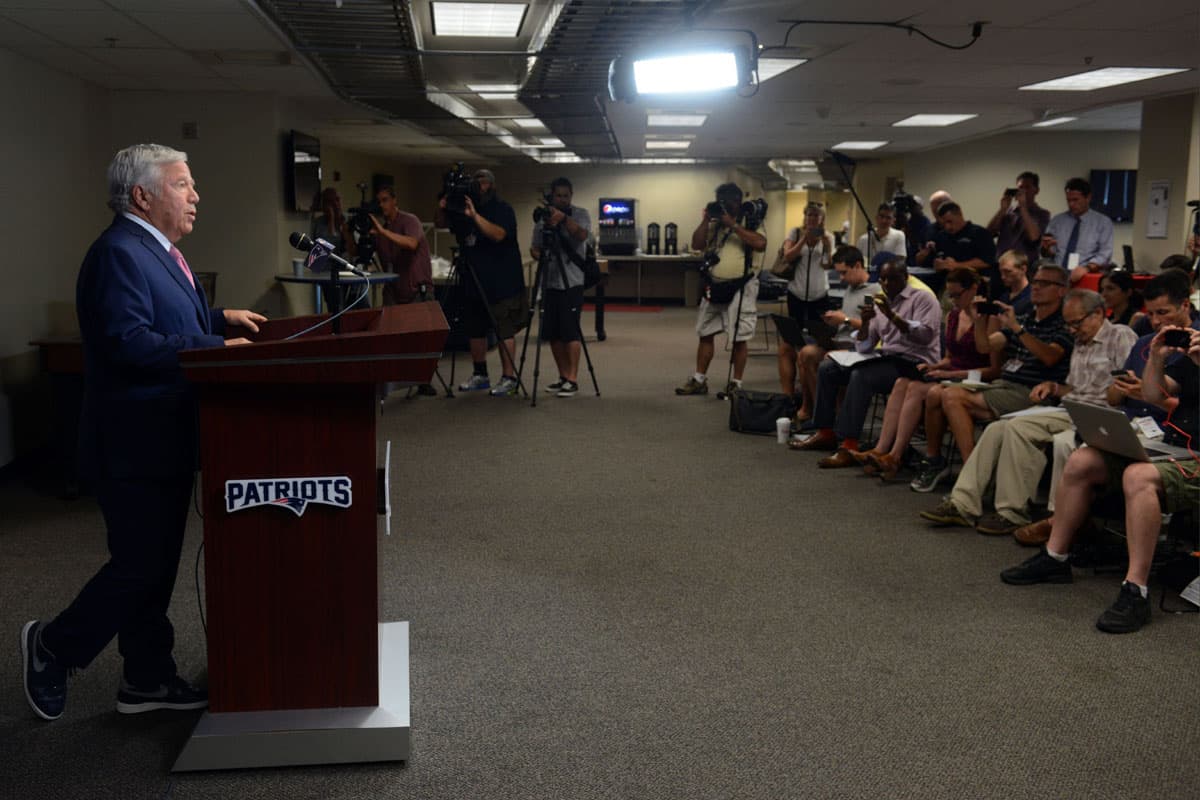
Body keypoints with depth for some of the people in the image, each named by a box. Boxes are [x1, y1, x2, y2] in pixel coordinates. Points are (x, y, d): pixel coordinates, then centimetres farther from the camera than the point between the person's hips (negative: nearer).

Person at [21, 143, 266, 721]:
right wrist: (217, 347, -23)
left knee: (156, 563, 15)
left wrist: (220, 317, 9)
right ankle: (51, 648, 21)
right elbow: (129, 342, -27)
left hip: (165, 437, 10)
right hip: (135, 442, -10)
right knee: (139, 566, -1)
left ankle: (147, 679, 26)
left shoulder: (156, 250, 15)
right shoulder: (119, 252, -18)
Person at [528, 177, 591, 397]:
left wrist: (563, 218, -29)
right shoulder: (543, 217, 12)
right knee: (553, 333, 6)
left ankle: (572, 379, -6)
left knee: (570, 331, -9)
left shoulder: (580, 214, 2)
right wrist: (538, 254, -10)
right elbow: (535, 248, 12)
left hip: (571, 282, -5)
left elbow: (582, 234, -18)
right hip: (549, 282, 5)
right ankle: (563, 377, 16)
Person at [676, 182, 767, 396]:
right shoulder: (713, 224, 10)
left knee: (739, 339, 0)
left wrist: (733, 224, -19)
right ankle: (699, 380, 18)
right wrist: (705, 220, -7)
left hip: (740, 288, -5)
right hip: (714, 286, 5)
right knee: (705, 334, 10)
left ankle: (736, 384, 8)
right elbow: (696, 245, 0)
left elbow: (761, 244, -21)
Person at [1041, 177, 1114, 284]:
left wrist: (1086, 268, -19)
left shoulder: (1103, 222, 8)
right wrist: (1046, 247, -10)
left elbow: (1105, 253, -1)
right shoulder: (1057, 220, 14)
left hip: (1084, 278, -2)